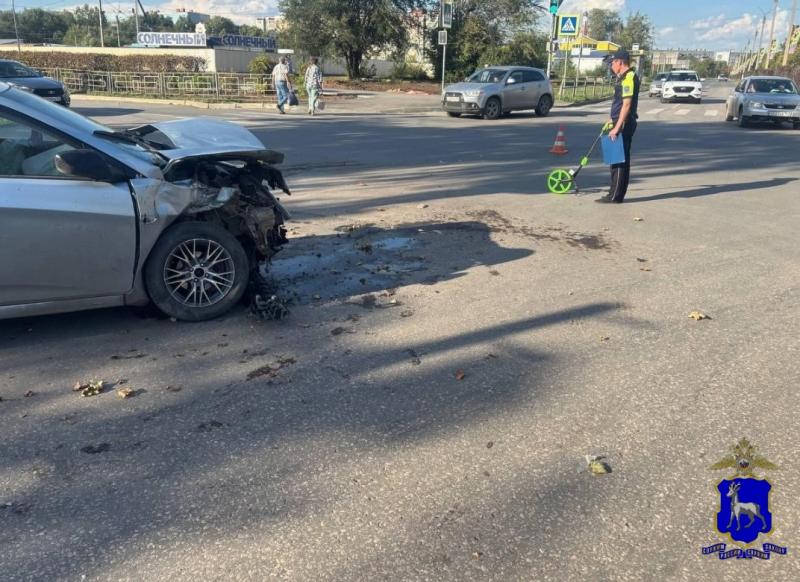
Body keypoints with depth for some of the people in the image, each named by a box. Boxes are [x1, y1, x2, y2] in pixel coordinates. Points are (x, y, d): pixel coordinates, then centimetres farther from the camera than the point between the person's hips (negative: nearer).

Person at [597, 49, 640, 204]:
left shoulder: (629, 78, -15)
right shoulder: (624, 78, 16)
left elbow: (626, 105, -22)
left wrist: (617, 127, -23)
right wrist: (613, 121, 25)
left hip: (624, 125, -10)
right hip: (621, 123, 10)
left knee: (620, 160, -7)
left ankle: (615, 196, -3)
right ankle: (617, 194, 17)